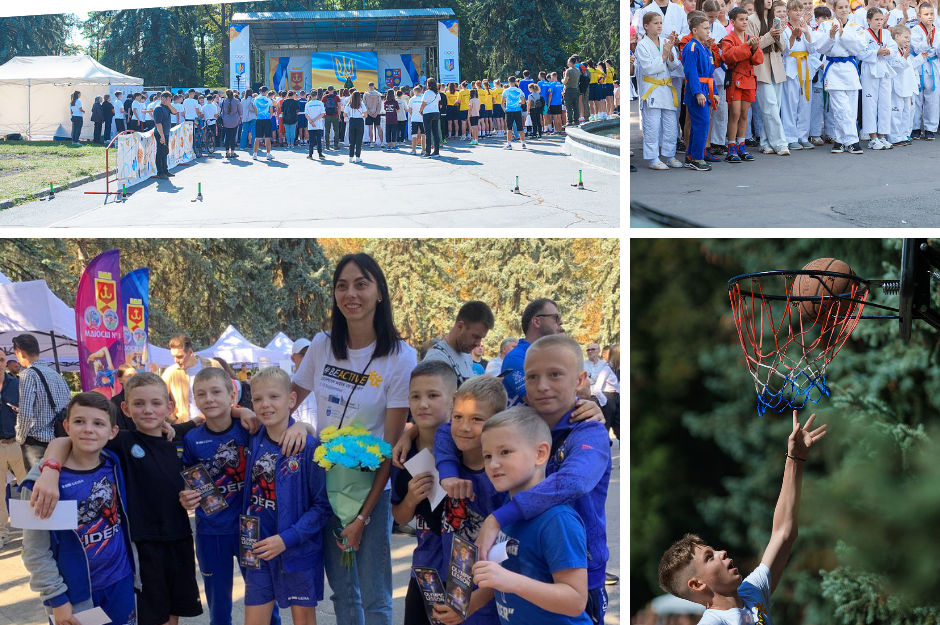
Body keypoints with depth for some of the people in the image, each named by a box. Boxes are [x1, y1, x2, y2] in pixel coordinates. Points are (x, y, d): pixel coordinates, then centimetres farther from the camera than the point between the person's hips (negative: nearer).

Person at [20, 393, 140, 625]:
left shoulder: (114, 466, -1)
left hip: (121, 582, 4)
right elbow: (35, 550, -12)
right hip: (75, 593, -4)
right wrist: (55, 597, -12)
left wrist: (136, 574, 10)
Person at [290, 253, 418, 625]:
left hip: (371, 487, -4)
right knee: (342, 591, 13)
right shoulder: (322, 346, -1)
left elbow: (391, 445, -13)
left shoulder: (400, 358, -13)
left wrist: (363, 515, -15)